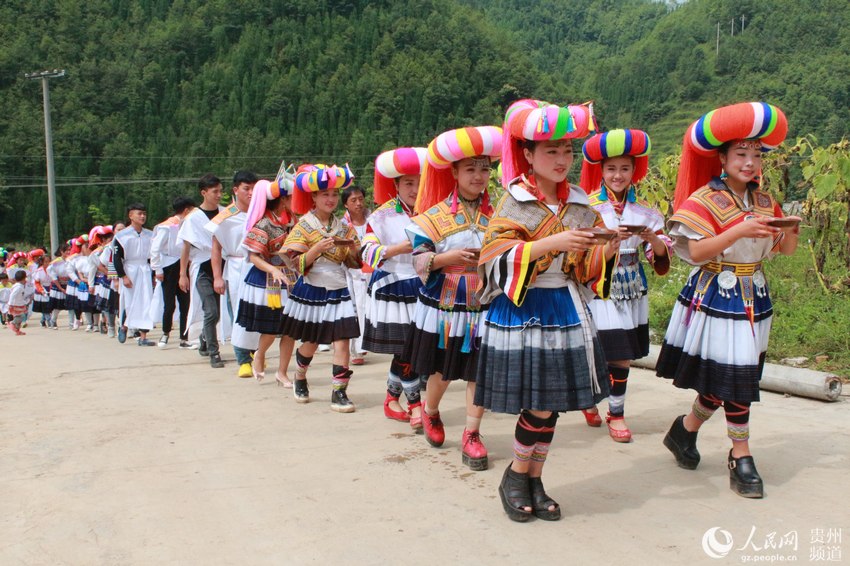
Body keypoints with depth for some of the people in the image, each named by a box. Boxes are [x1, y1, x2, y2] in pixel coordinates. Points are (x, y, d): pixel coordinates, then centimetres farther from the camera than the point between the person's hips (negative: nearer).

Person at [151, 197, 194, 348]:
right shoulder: (166, 227, -9)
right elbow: (155, 249, -10)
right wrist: (158, 270, -11)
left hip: (183, 267, 5)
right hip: (169, 268, -5)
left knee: (185, 304, 3)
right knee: (170, 305, -1)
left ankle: (184, 338, 10)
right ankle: (165, 333, 22)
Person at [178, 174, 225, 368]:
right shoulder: (193, 217, -5)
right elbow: (186, 247, -2)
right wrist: (183, 274, -5)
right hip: (202, 269, -4)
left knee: (214, 312, 12)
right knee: (211, 312, -11)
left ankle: (205, 343, 35)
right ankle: (213, 353, -3)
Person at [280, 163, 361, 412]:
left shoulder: (343, 228, 6)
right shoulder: (303, 227, -4)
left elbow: (354, 263, 10)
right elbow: (296, 264, -11)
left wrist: (354, 250, -11)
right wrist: (317, 249, -25)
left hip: (338, 291, 2)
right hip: (311, 291, -2)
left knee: (342, 340, -9)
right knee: (310, 343, 12)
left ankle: (339, 392, -3)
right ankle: (300, 379, 39)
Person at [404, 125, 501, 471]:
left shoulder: (496, 215, 4)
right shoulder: (435, 215, -5)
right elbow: (419, 259, -8)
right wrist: (449, 257, -23)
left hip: (485, 308, 2)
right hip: (443, 308, -2)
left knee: (480, 371, 2)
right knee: (442, 370, 11)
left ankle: (471, 435, 14)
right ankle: (430, 413, 41)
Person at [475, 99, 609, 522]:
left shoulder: (581, 206, 8)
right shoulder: (513, 204, -6)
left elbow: (591, 267, 10)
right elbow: (497, 257, -18)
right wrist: (551, 243, -28)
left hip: (565, 310, 5)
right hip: (520, 310, -5)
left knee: (549, 405, 8)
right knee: (539, 406, -3)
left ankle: (533, 481, 26)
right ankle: (515, 478, 20)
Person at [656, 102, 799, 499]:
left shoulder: (765, 203, 11)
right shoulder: (704, 200, -9)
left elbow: (785, 250, 11)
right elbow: (696, 252, -19)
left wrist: (791, 231, -11)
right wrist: (740, 231, -29)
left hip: (754, 298, 7)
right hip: (715, 298, -7)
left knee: (724, 379, 11)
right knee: (734, 377, -5)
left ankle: (685, 430, 32)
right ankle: (741, 457, 10)